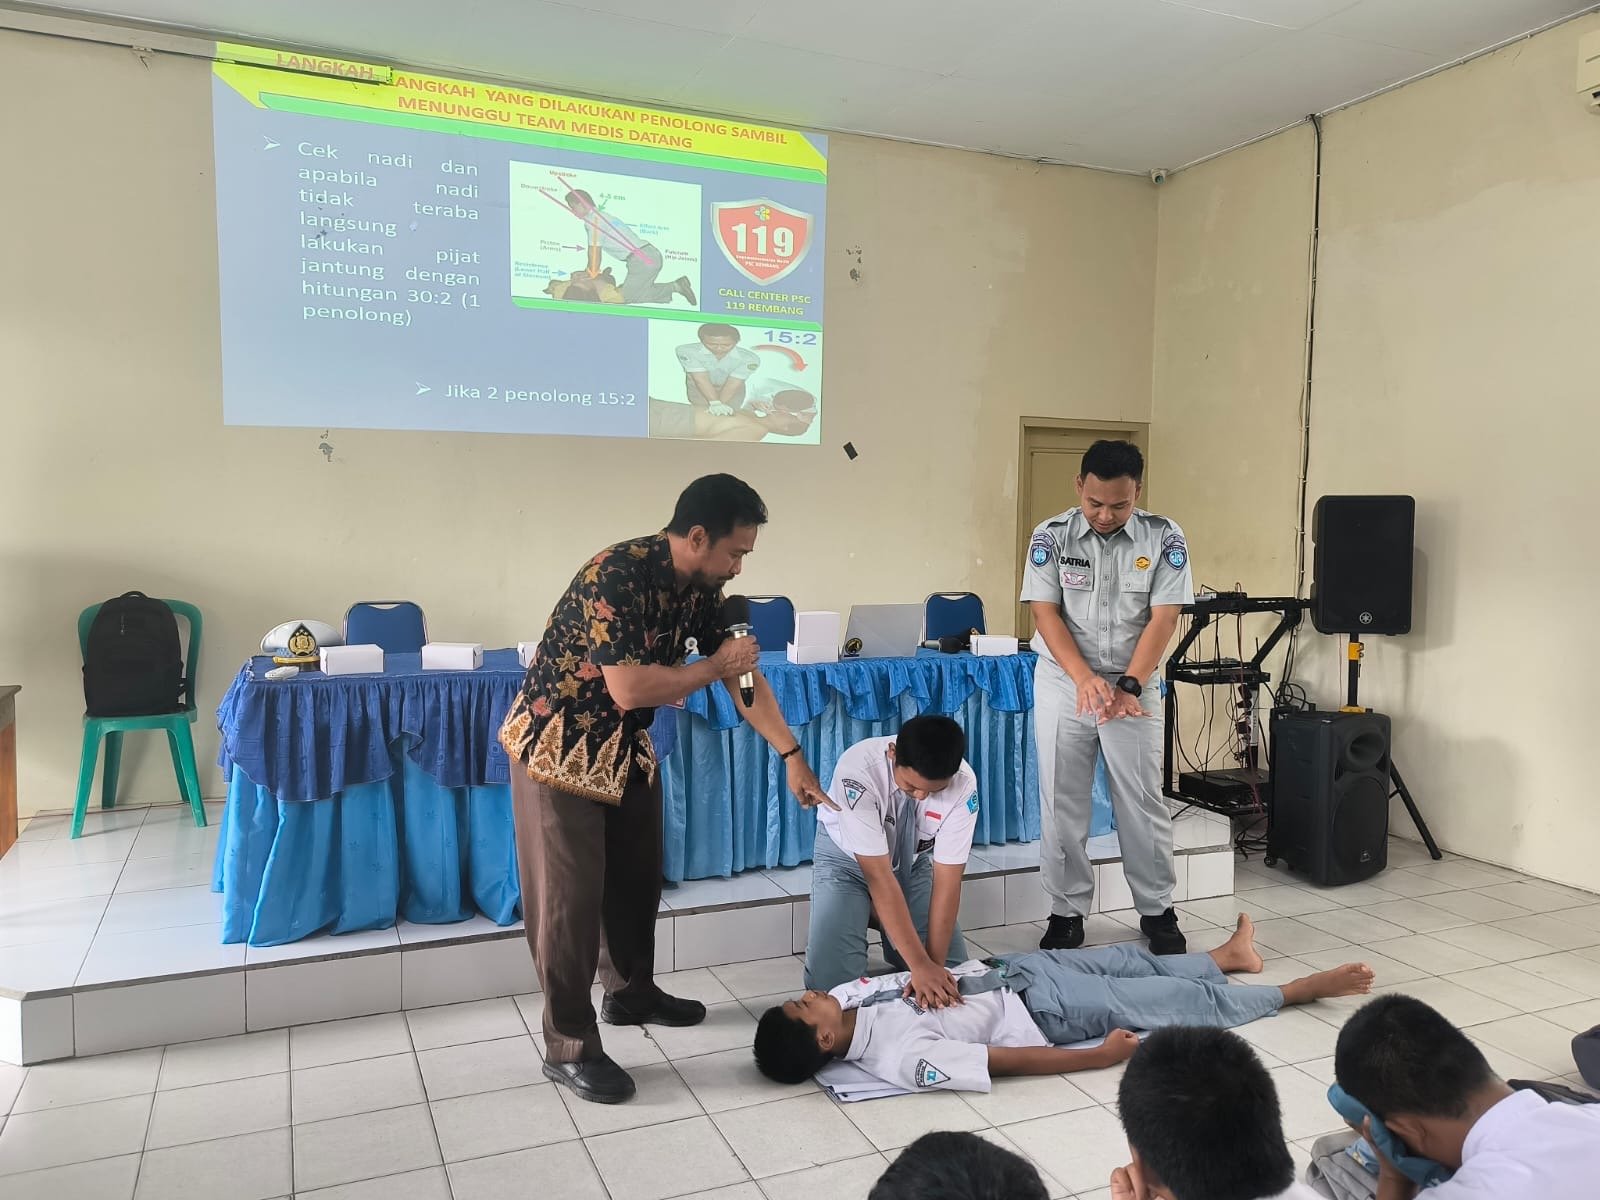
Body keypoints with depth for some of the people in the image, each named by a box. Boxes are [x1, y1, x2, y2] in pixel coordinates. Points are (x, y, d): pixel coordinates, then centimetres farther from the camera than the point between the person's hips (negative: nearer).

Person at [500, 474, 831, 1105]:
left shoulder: (700, 586, -4)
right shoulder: (617, 575, -30)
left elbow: (743, 675, 3)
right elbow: (629, 688, -34)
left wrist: (792, 756, 3)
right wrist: (714, 667, -20)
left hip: (625, 747, 8)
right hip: (557, 748, -8)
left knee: (637, 877, 18)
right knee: (569, 895, -2)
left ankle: (631, 993, 38)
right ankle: (569, 1046, 11)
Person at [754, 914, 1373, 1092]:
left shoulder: (847, 996, -12)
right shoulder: (902, 1058, -33)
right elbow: (1009, 1061, -29)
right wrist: (1102, 1057, -22)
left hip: (1002, 970, 7)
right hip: (1043, 1011, -6)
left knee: (1131, 958, 21)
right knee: (1186, 1001, 6)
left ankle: (1228, 954, 48)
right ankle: (1303, 988, 25)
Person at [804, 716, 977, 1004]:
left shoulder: (964, 783, -29)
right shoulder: (858, 770, -38)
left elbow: (947, 880, -24)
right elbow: (879, 876, -37)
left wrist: (934, 963, -30)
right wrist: (919, 964, -39)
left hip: (913, 860, 3)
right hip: (848, 859, -3)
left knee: (952, 969, -5)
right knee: (829, 980, -15)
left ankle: (893, 934, 22)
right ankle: (824, 934, 17)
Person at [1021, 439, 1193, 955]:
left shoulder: (1164, 538, -6)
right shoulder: (1051, 536, -6)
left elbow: (1163, 618, -9)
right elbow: (1046, 612, -9)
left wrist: (1128, 686, -18)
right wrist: (1085, 678, -21)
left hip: (1135, 685, 0)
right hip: (1064, 685, 0)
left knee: (1144, 804, 6)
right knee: (1062, 806, 5)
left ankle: (1157, 911, 23)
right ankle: (1066, 912, 18)